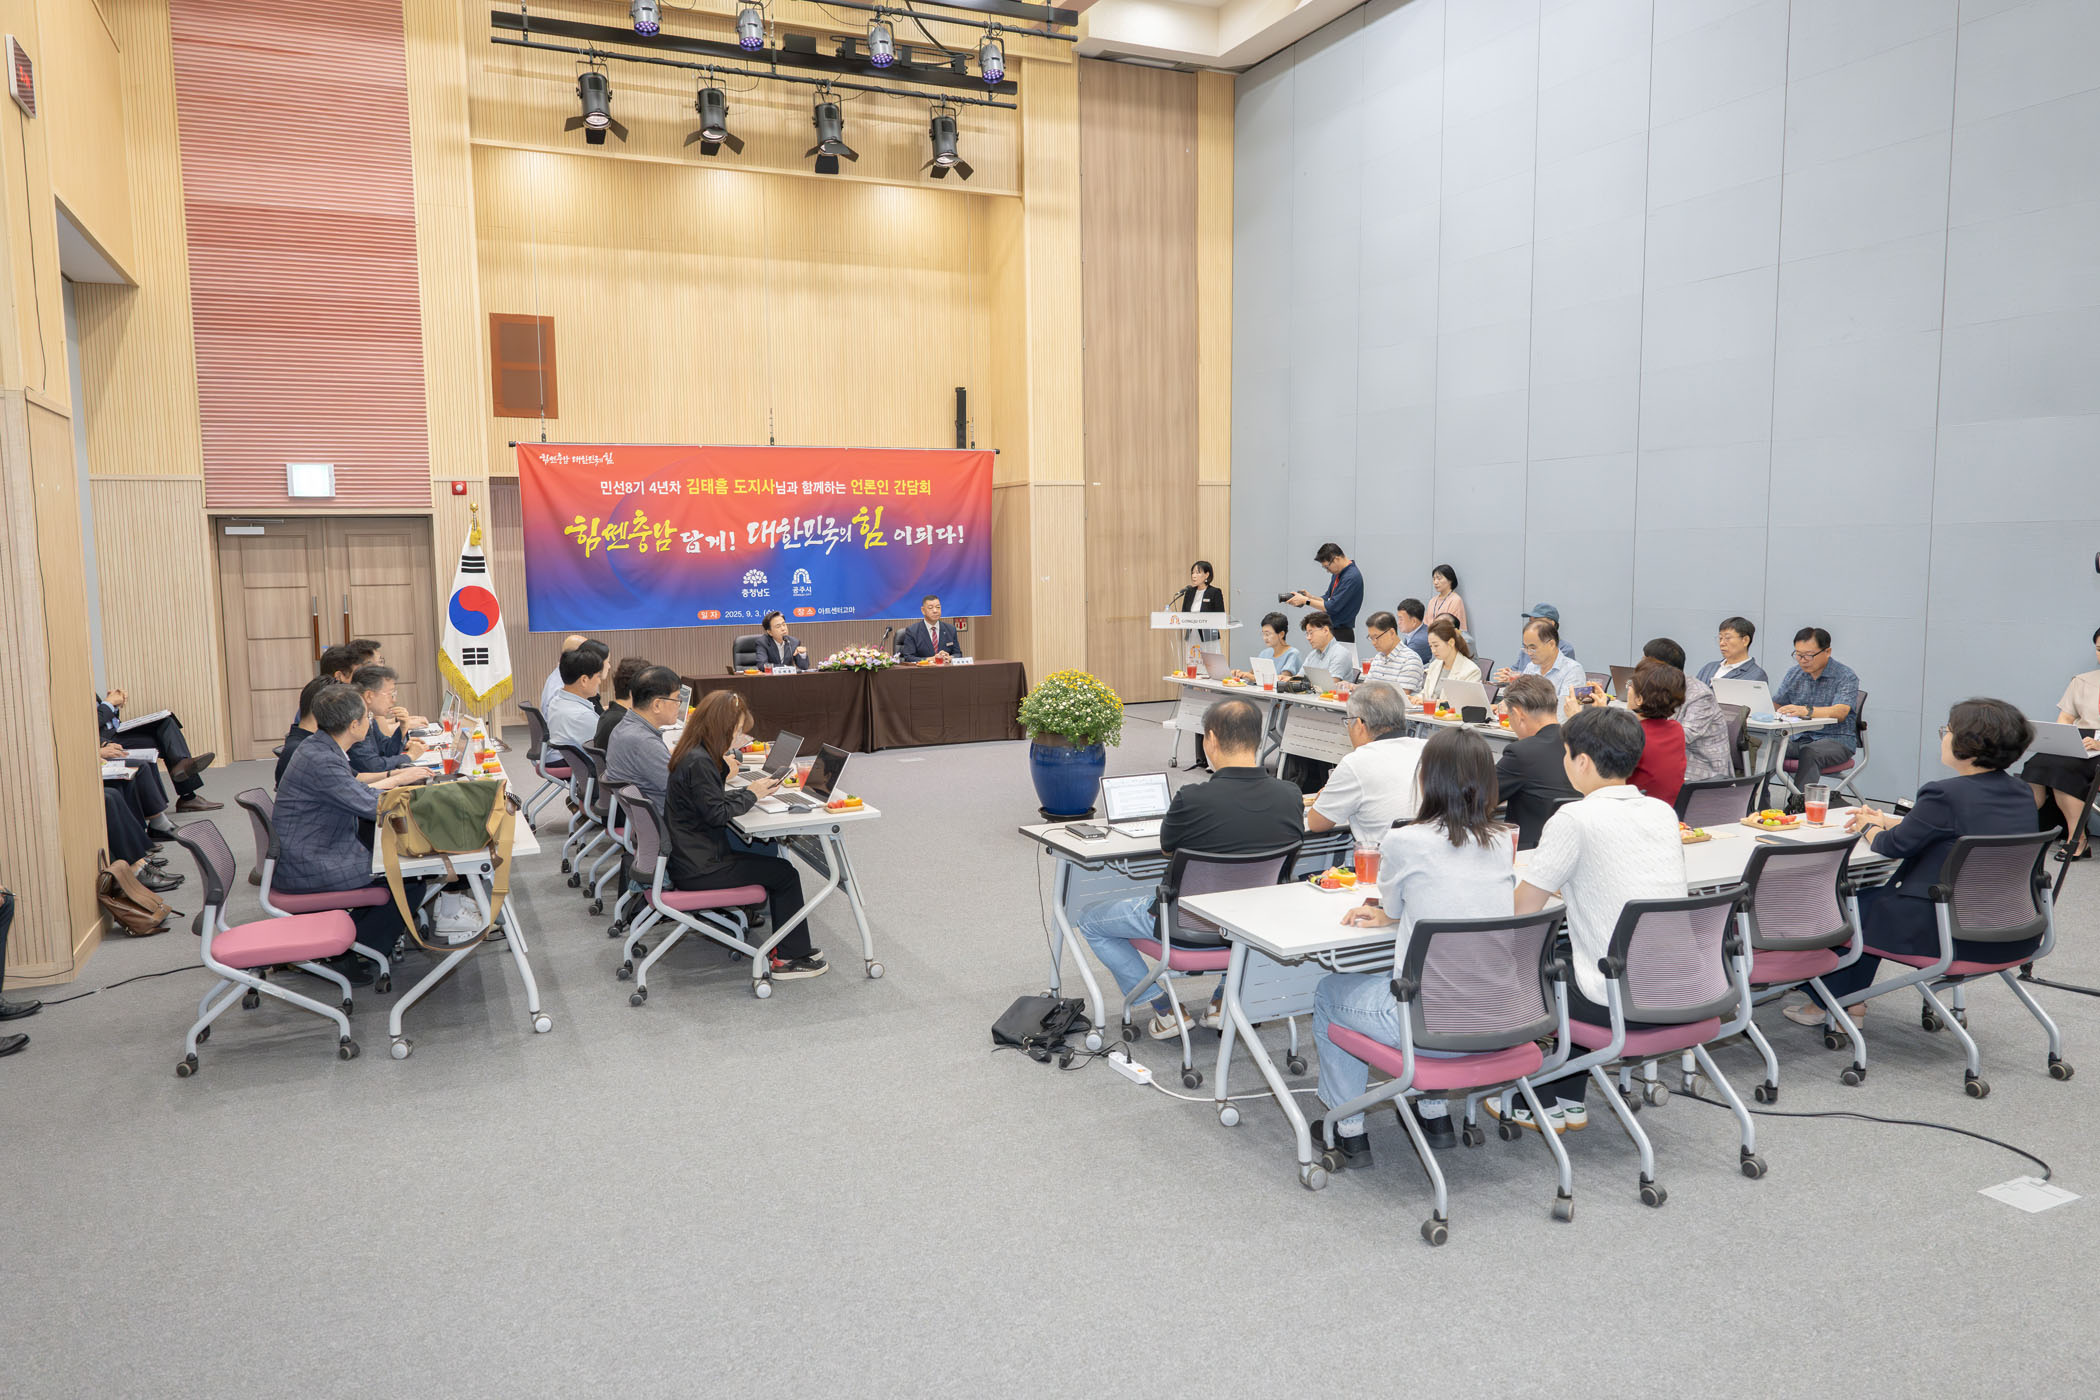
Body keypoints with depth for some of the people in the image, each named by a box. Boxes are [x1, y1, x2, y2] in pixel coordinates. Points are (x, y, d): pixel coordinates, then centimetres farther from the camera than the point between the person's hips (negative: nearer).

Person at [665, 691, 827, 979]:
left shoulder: (692, 753, 9)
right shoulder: (698, 762, -22)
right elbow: (716, 813, -21)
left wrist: (723, 771, 4)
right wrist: (751, 793, -10)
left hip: (690, 856, 10)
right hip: (698, 868, -10)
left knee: (767, 855, 15)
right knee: (784, 873, -4)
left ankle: (793, 948, 16)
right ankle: (790, 958, 3)